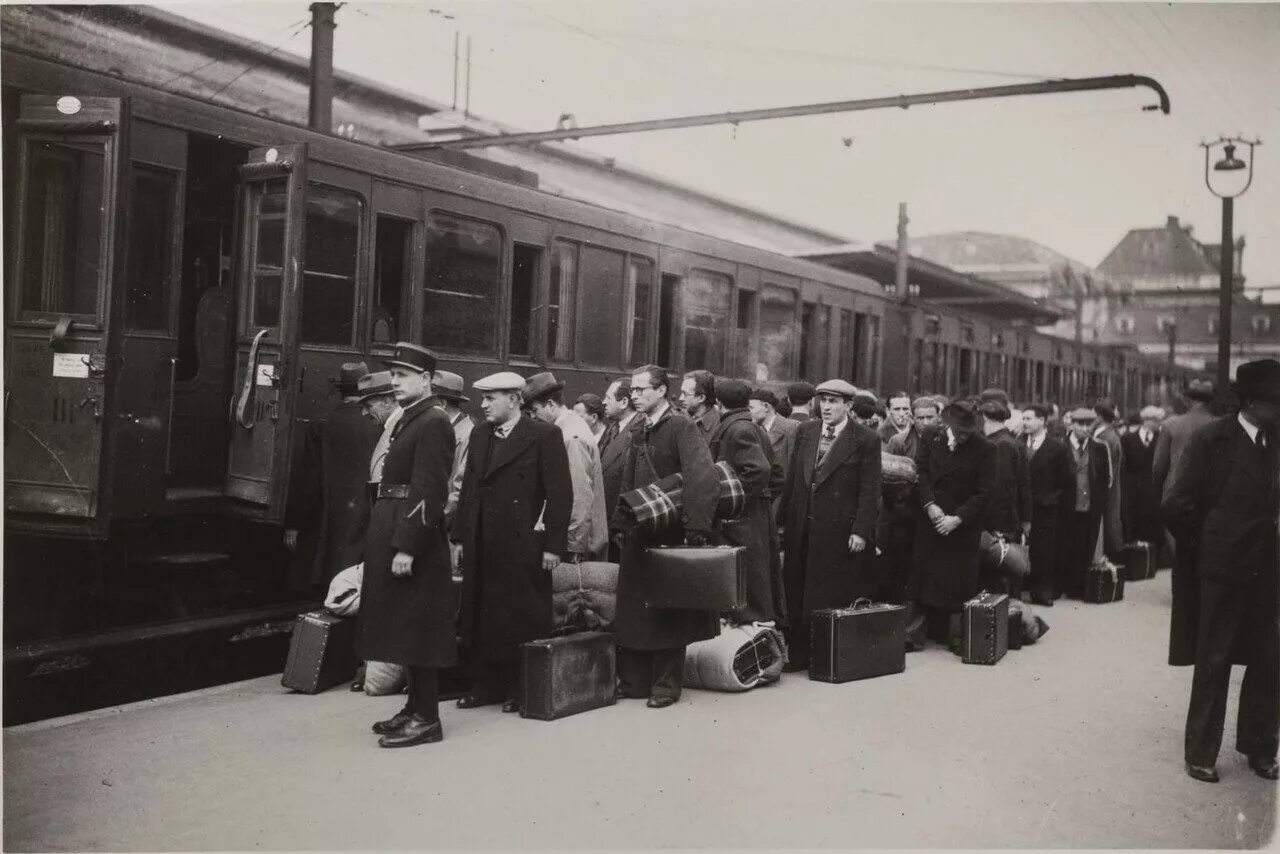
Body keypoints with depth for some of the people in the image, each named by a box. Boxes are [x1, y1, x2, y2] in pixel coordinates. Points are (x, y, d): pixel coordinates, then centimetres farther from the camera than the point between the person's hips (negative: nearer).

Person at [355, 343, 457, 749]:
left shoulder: (433, 423, -13)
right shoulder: (408, 420, 17)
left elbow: (428, 491, -20)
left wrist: (406, 547, -24)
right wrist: (387, 543, 13)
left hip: (414, 538, -10)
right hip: (392, 532, 10)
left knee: (417, 628, -4)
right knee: (404, 627, 15)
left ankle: (425, 718, 4)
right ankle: (415, 707, 24)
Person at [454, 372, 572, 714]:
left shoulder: (544, 436, -7)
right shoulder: (479, 435, 13)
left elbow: (559, 493, -10)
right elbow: (469, 487, 15)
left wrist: (554, 545, -14)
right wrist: (461, 535, 9)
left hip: (523, 545, -6)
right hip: (482, 545, 6)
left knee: (523, 621, 2)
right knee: (480, 617, 10)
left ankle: (523, 690, 15)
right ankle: (485, 685, 22)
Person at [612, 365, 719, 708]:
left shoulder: (682, 426, -12)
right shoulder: (639, 433, 13)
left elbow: (705, 479, -22)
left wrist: (696, 530, -26)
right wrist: (621, 525, 11)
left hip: (669, 537, -7)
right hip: (638, 537, 7)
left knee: (668, 613, 2)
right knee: (632, 610, 10)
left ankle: (666, 685, 13)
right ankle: (633, 681, 20)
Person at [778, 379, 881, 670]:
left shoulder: (866, 440, -5)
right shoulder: (805, 432, 9)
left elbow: (869, 491, -8)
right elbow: (792, 479, 11)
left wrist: (860, 531, -14)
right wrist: (784, 520, 8)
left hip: (841, 532, -5)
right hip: (802, 531, 5)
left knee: (838, 600, 2)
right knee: (798, 596, 9)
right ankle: (798, 654, 18)